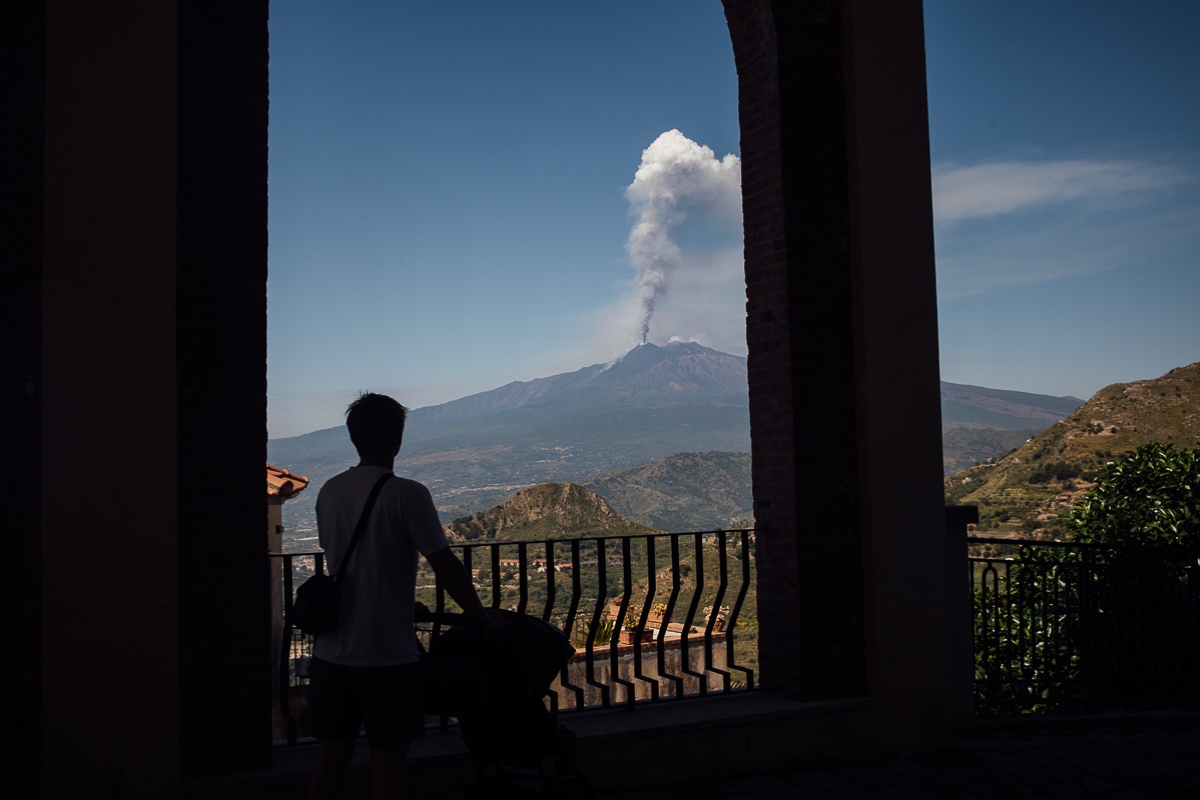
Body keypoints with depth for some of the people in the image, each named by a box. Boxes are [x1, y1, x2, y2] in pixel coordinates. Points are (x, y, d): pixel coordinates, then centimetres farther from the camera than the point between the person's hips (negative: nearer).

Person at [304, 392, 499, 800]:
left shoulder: (329, 491, 6)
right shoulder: (407, 495, -13)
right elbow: (447, 567, -12)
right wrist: (484, 618, 3)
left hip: (331, 653, 6)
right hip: (387, 655, -6)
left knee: (330, 762, 16)